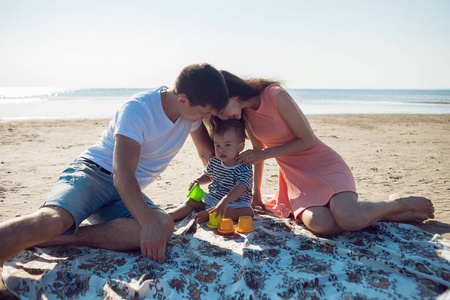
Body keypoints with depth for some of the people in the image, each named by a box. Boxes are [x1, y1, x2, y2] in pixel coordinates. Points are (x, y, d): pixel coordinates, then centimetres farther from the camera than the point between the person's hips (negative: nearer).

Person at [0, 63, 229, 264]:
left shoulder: (193, 110, 1)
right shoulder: (138, 109, -21)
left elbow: (207, 153, 16)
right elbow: (123, 173, -28)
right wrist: (148, 223, -38)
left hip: (127, 192, 6)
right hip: (93, 172, -6)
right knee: (51, 220, -39)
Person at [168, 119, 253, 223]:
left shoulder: (245, 169, -21)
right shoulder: (214, 162, 0)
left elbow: (240, 188, -35)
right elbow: (208, 176, 21)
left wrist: (225, 200, -51)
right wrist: (198, 181, 0)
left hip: (235, 202, -5)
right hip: (211, 198, 5)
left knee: (247, 212, -32)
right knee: (191, 201, 1)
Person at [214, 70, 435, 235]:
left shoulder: (276, 96, -17)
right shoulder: (244, 113, 4)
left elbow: (307, 141, -14)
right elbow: (258, 151, 15)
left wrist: (266, 153, -16)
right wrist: (256, 193, 17)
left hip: (323, 165, -5)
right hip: (295, 176, 5)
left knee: (350, 221, -31)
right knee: (320, 224, -28)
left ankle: (397, 203, 2)